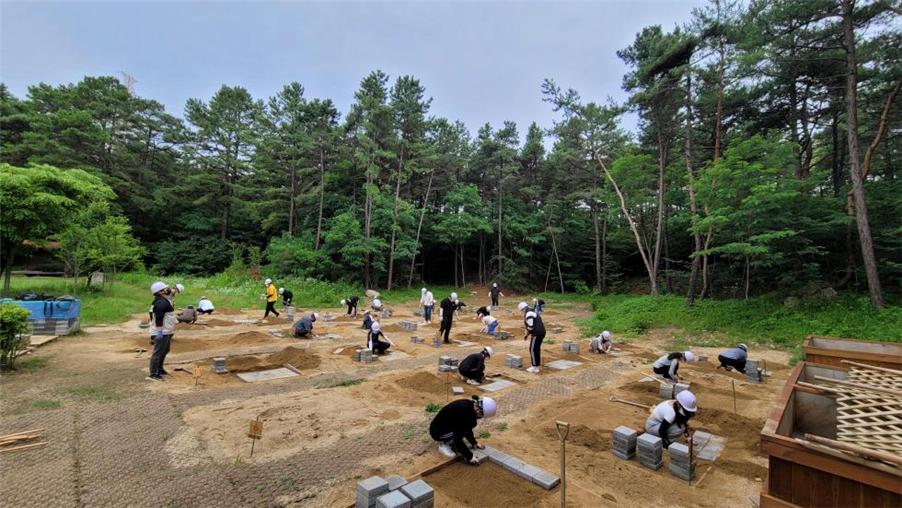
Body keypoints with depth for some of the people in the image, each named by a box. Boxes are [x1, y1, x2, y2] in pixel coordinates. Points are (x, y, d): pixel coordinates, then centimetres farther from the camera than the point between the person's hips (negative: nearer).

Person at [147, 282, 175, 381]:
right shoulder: (161, 302, -21)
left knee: (164, 351, 22)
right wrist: (159, 332, -22)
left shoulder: (165, 300, 11)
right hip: (162, 333, -11)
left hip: (166, 332, 11)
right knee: (158, 353, -5)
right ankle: (153, 374, 0)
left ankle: (159, 369, 35)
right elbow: (158, 318, -23)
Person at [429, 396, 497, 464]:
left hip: (448, 426, 8)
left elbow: (467, 428, 11)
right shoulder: (463, 411, -32)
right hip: (438, 431, -8)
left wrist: (474, 443, 11)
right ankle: (444, 445, -3)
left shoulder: (470, 405, -7)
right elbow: (458, 438, -28)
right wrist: (469, 457, -19)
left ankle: (450, 442, 9)